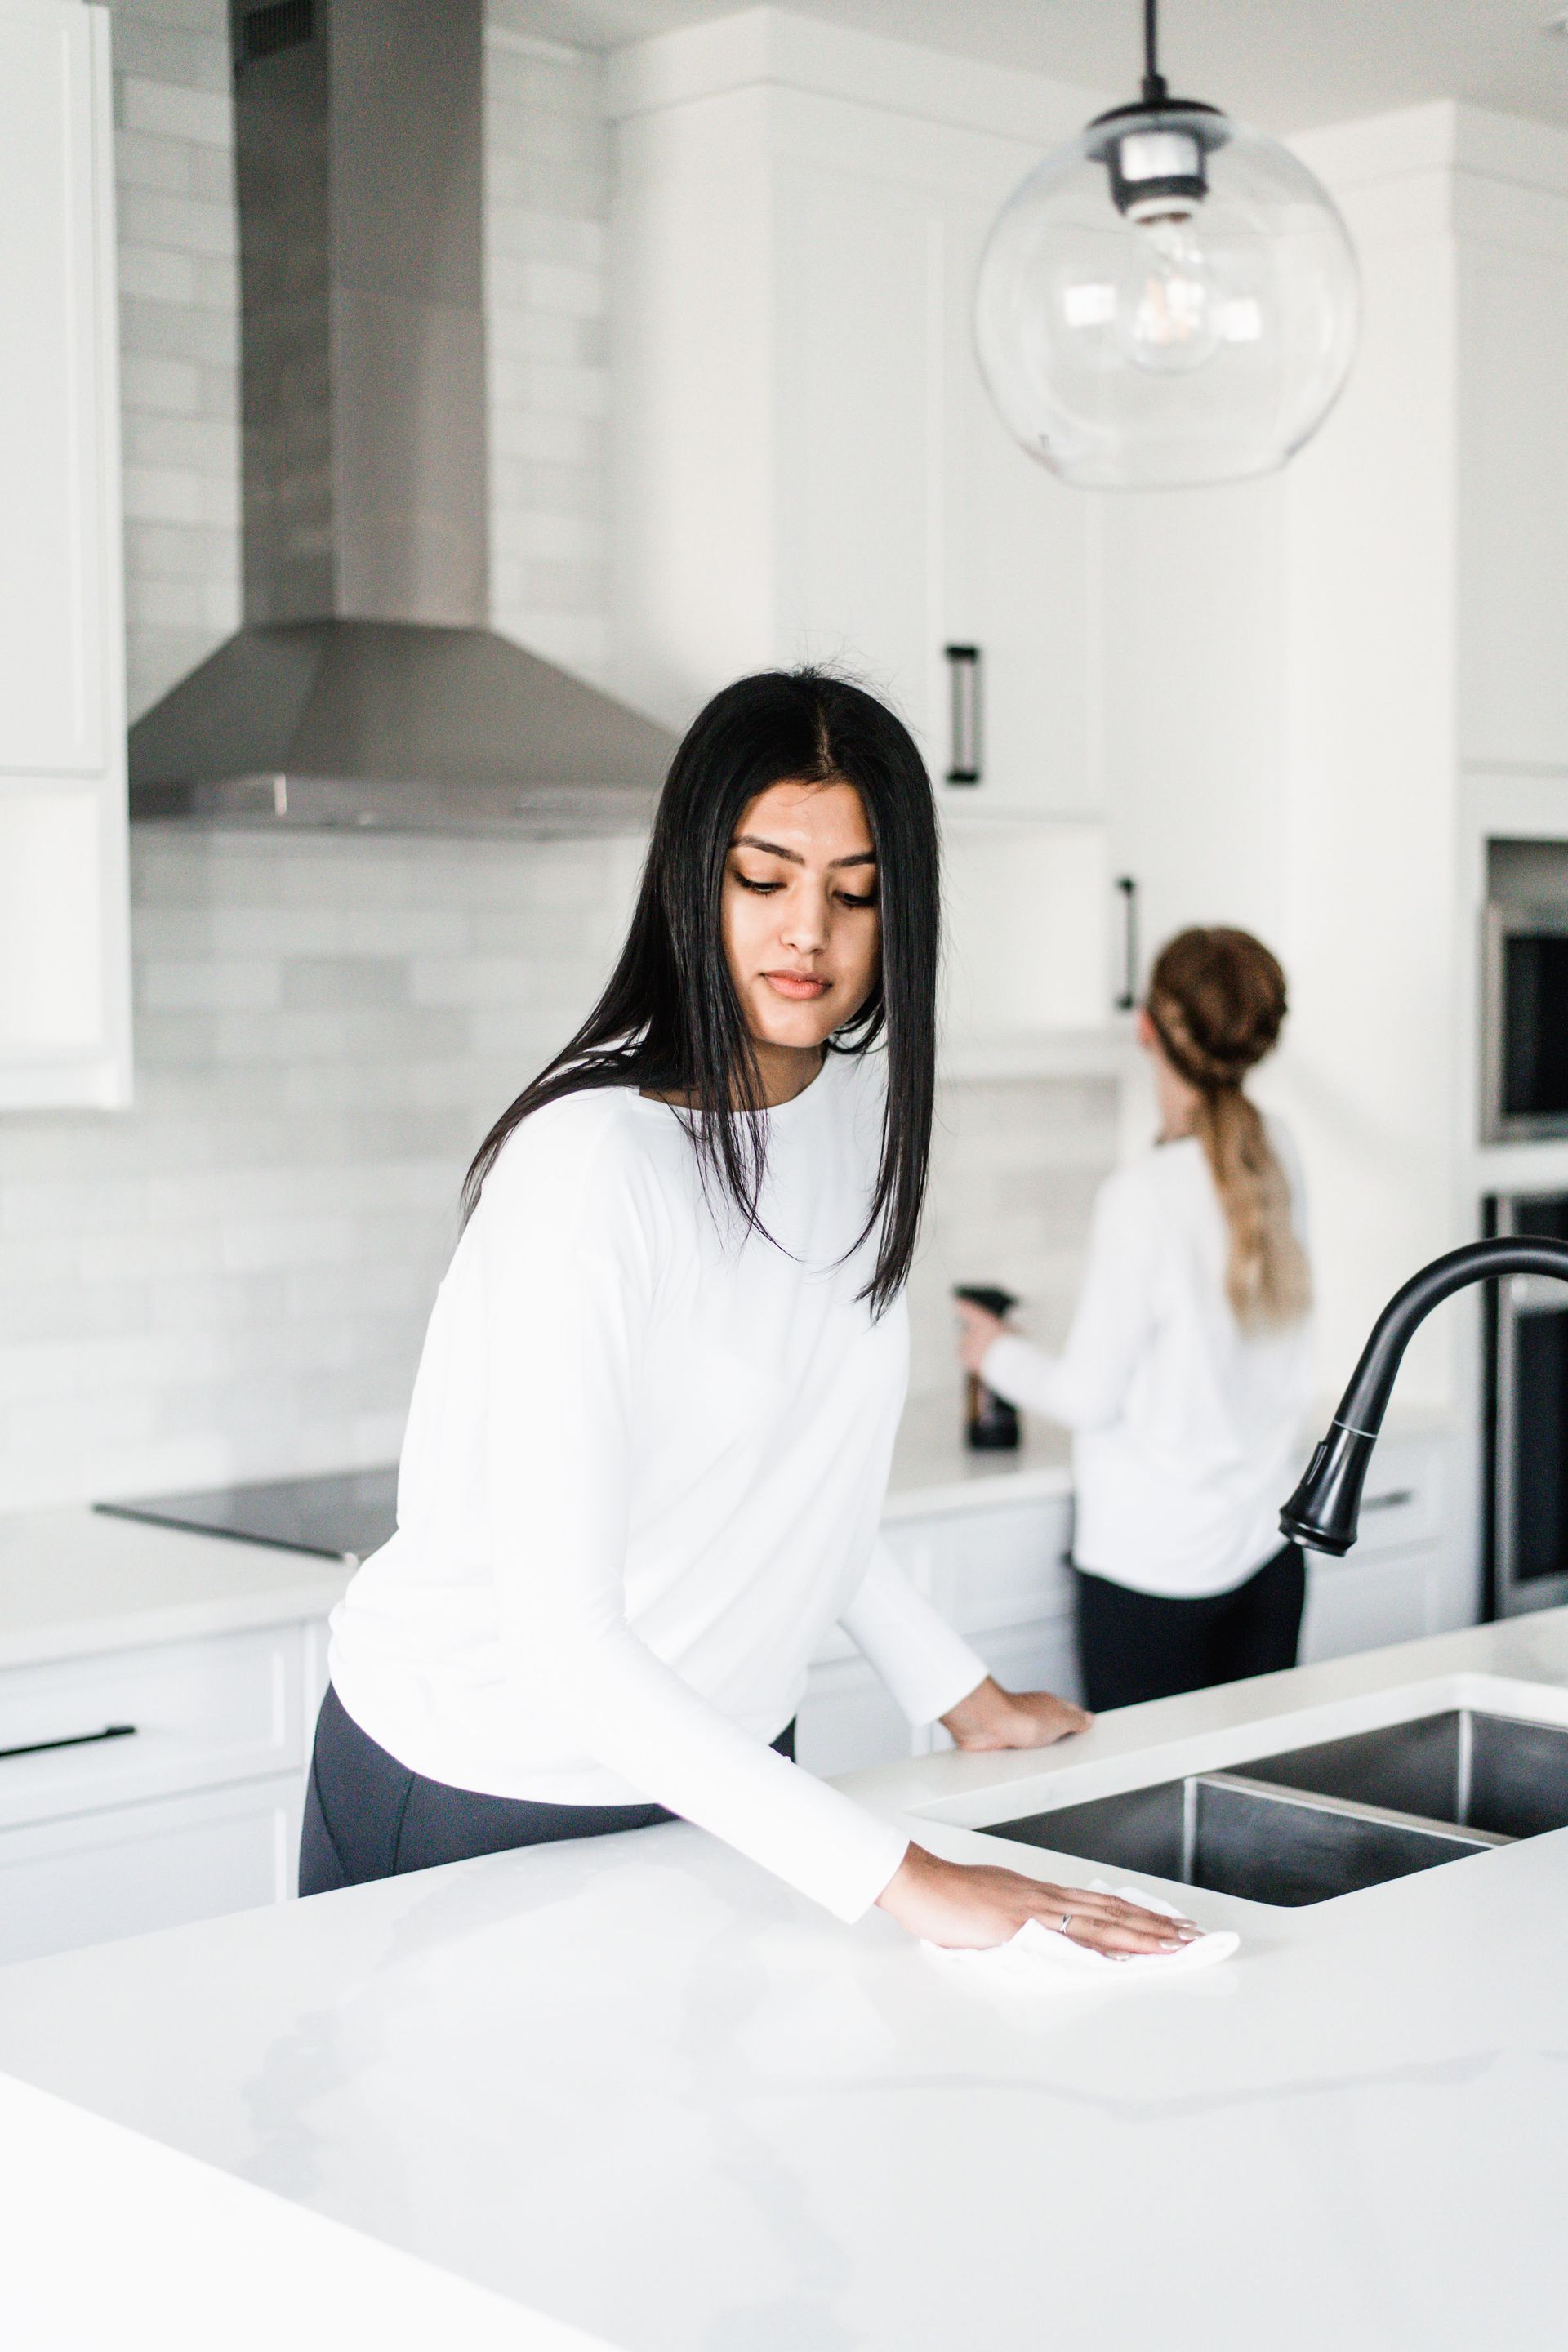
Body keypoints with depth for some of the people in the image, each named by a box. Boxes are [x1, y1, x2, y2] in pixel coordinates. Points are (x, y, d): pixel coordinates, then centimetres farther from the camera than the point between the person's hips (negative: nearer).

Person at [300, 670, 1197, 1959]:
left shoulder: (860, 1097, -2)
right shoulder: (594, 1163, -27)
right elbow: (563, 1635, -32)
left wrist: (960, 1692, 12)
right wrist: (901, 1877, -36)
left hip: (720, 1762, 7)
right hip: (482, 1790, -7)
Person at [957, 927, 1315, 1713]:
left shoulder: (1142, 1196, -18)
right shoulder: (1279, 1160, 1)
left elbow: (1089, 1398, -10)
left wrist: (998, 1353, 8)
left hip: (1154, 1568, -6)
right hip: (1269, 1555, 6)